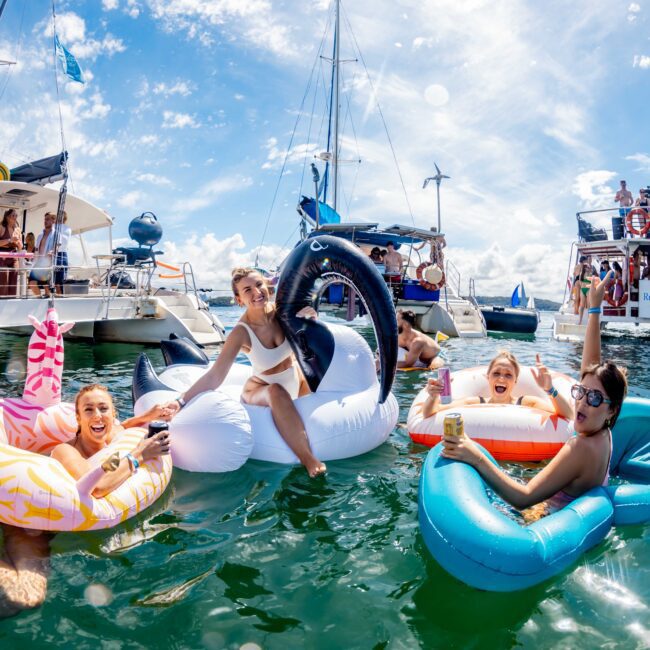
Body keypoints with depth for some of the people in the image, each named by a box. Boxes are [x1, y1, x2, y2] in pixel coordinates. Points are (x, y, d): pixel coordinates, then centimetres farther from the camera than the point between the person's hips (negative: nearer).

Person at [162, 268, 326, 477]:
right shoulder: (241, 332, -24)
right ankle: (307, 458, -37)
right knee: (276, 391, -38)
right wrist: (181, 401, -35)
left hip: (297, 378, 5)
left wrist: (310, 318, -24)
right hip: (261, 389, -5)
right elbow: (214, 376, -26)